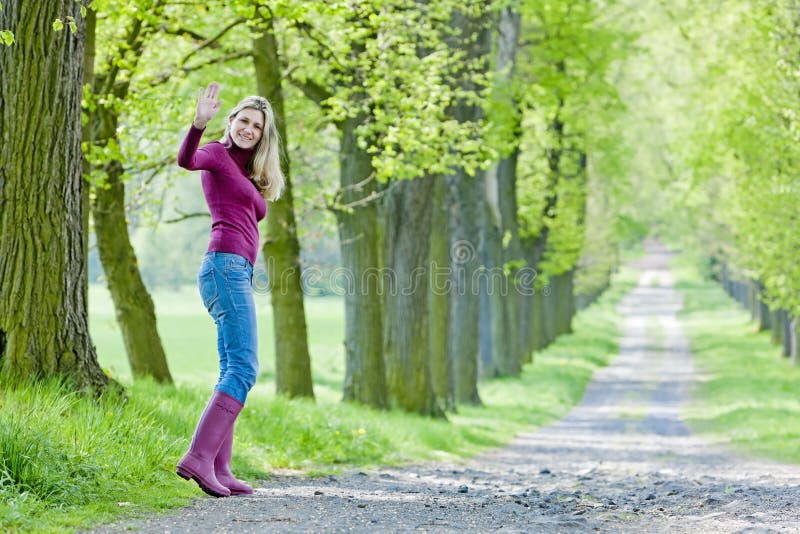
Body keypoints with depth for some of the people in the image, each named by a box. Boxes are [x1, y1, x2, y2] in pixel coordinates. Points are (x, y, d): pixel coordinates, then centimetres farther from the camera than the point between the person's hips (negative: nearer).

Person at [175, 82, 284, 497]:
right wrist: (199, 123, -38)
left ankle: (219, 470, 3)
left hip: (238, 273, 10)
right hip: (226, 264, -10)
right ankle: (198, 457, -25)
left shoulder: (247, 174, 26)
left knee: (234, 372, 6)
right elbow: (186, 159, -22)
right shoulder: (218, 155, 0)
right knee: (243, 368, -18)